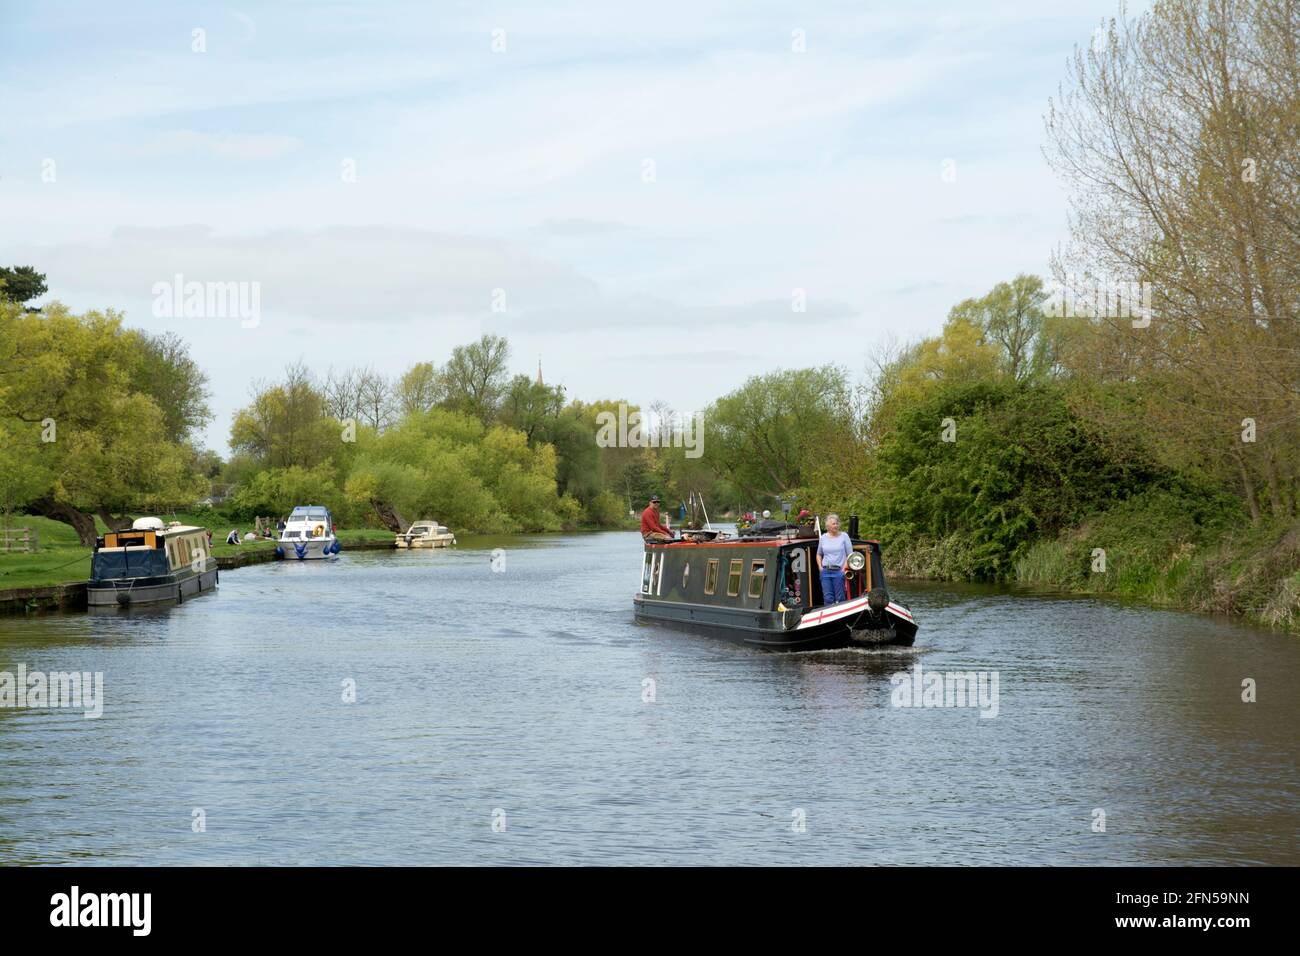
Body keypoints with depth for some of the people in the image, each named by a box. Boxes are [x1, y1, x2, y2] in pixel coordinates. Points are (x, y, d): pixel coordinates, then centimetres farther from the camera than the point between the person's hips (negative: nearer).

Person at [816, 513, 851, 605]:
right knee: (827, 598, -1)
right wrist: (820, 567, 10)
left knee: (839, 599, -2)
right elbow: (819, 554, 24)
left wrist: (844, 568, -9)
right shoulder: (823, 537, 11)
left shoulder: (844, 536, 2)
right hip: (825, 572, 3)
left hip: (838, 571, -3)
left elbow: (850, 555, 1)